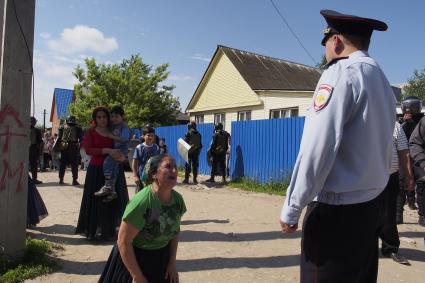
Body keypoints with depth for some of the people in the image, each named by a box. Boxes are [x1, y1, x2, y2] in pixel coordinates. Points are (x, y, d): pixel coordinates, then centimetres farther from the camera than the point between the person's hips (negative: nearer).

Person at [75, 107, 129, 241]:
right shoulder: (90, 132, 1)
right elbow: (88, 150, -13)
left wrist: (121, 155, -7)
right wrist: (107, 151, -23)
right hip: (96, 170, -3)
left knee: (112, 200, 5)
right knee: (96, 200, 1)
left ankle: (109, 230, 18)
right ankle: (94, 231, 11)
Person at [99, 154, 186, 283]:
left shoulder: (178, 199, -10)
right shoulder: (142, 202, -27)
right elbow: (123, 242, -22)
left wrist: (172, 263, 2)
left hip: (161, 259, 5)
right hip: (135, 258, -5)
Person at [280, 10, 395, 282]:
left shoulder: (342, 72, -12)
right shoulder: (383, 81, 15)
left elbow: (317, 147, -20)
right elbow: (381, 150, 16)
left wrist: (291, 209, -16)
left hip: (338, 208, -9)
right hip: (373, 203, 9)